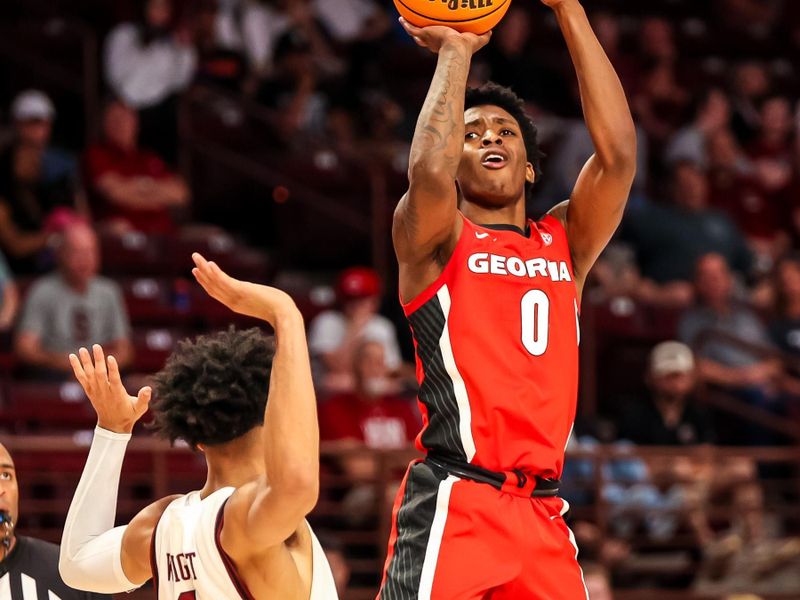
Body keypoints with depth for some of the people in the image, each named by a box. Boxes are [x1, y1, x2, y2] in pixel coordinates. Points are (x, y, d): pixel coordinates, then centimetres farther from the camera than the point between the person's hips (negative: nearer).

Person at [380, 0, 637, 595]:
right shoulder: (436, 240, 5)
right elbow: (429, 171, -17)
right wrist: (455, 51, -4)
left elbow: (618, 153, 2)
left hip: (544, 513, 5)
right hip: (452, 504, -5)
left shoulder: (565, 243, 16)